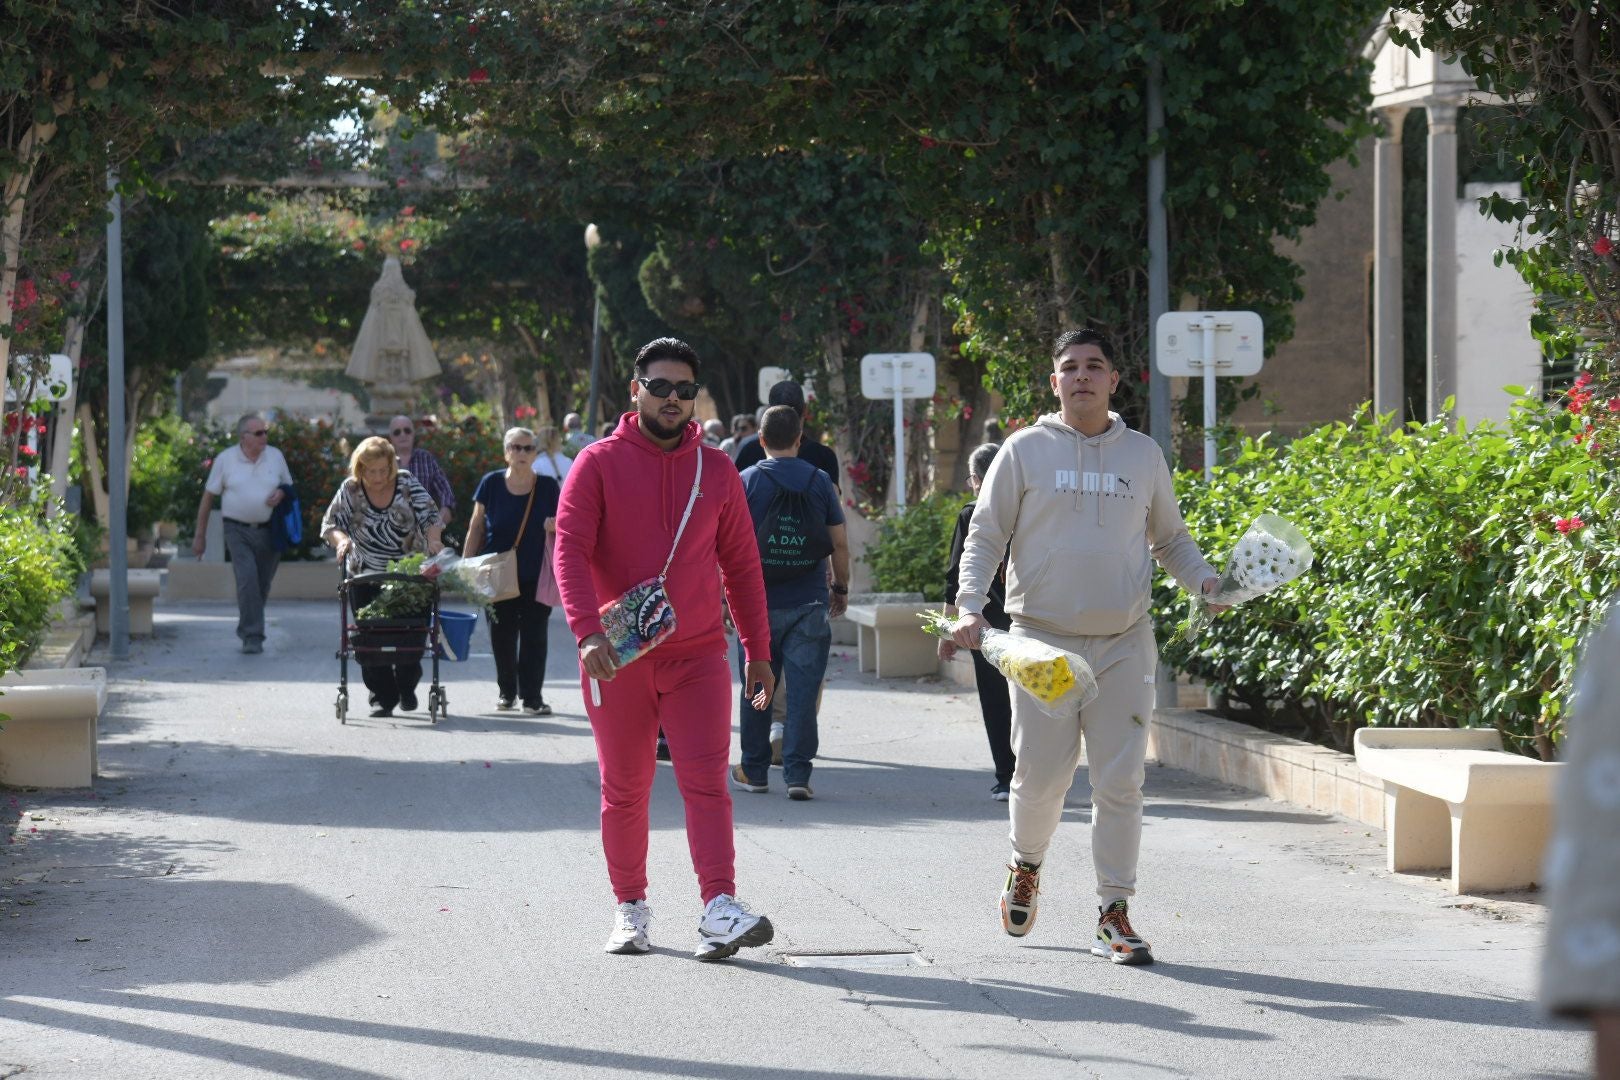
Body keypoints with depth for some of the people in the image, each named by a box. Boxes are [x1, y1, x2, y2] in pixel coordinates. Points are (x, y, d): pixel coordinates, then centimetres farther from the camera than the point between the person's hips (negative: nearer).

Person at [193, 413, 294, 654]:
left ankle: (247, 629, 29)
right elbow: (208, 497, 4)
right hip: (238, 530, -3)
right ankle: (253, 636, -17)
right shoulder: (225, 459, -1)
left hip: (268, 531, 3)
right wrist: (200, 536, 5)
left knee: (262, 584, 8)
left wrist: (281, 494, -7)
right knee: (247, 578, -19)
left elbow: (289, 487, 19)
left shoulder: (275, 456, 6)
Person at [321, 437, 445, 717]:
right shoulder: (350, 490, -4)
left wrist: (433, 538, -25)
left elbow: (430, 515, -5)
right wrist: (341, 539, -23)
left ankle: (407, 688, 23)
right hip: (366, 576, 0)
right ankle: (382, 696, 8)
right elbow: (329, 524, -1)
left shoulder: (407, 484, -4)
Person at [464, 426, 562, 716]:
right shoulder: (491, 483, 0)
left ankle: (532, 697, 2)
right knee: (502, 637, 9)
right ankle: (507, 692, 26)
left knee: (534, 636, -3)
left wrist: (556, 527, -14)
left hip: (536, 576, -1)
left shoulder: (547, 487, 0)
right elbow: (476, 527, 6)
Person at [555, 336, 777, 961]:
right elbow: (570, 550, -9)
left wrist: (758, 651, 11)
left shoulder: (715, 470, 9)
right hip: (617, 655, -1)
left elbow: (741, 565, 14)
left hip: (698, 656, 1)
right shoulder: (599, 463, 0)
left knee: (706, 780, -11)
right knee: (624, 790, 8)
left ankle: (719, 910, -19)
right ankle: (630, 909, 20)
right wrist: (588, 630, -23)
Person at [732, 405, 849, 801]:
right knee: (803, 690, 0)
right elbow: (840, 543, 3)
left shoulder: (746, 482, -2)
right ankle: (797, 774, -4)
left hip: (759, 601, 0)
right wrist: (841, 588, 15)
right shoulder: (819, 482, 1)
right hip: (809, 602, 0)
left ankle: (753, 771, 18)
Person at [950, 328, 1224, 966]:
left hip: (1124, 643, 2)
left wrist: (1206, 581, 2)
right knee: (1041, 776, -2)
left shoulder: (1144, 455, 11)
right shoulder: (1026, 451, 4)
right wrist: (970, 605, -9)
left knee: (1121, 781, -3)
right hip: (1043, 639, -2)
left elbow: (1171, 539, 21)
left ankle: (1114, 916, 4)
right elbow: (985, 536, 6)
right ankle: (1026, 867, 28)